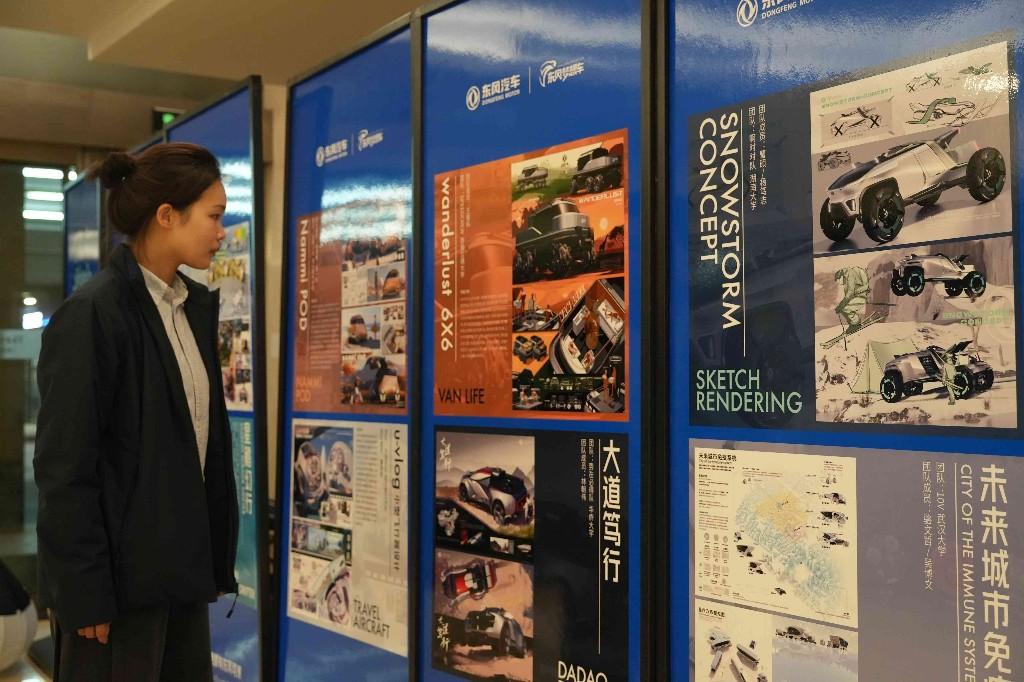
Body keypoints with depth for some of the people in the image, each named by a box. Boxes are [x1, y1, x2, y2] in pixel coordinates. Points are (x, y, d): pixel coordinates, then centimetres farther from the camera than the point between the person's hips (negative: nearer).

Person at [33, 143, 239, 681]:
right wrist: (85, 593, -15)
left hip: (183, 565, 7)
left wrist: (216, 554, 10)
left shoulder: (197, 306, 8)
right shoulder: (91, 314, -15)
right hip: (124, 572, -7)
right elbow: (64, 468, -16)